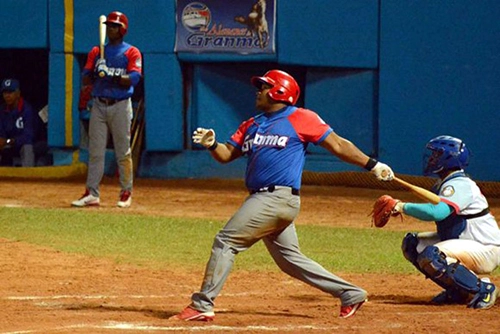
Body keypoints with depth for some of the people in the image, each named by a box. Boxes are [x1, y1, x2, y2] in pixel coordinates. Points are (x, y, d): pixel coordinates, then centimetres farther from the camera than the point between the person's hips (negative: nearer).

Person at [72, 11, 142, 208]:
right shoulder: (96, 52, 14)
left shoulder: (131, 52, 3)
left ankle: (126, 193, 4)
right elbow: (84, 80, 7)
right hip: (98, 105, 4)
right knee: (95, 151, 0)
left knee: (123, 151, -2)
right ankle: (92, 194, 0)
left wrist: (112, 76, -25)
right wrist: (95, 73, -16)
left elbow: (134, 78, -12)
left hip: (120, 105, -3)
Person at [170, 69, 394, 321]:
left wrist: (372, 165, -4)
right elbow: (226, 154, 17)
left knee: (226, 241, -11)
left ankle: (202, 305, -8)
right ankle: (349, 293, 17)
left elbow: (338, 145, 0)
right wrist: (212, 144, -5)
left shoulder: (300, 119, -1)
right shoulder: (252, 125, 21)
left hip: (278, 198, -9)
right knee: (290, 259, 12)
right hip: (263, 200, 9)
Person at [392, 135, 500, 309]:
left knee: (431, 256, -33)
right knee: (411, 244, 10)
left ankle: (483, 289, -18)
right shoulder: (444, 183, 11)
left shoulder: (460, 185, -22)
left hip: (486, 250, -11)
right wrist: (401, 207, -2)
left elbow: (437, 212, -37)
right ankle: (456, 290, 10)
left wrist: (404, 207, -28)